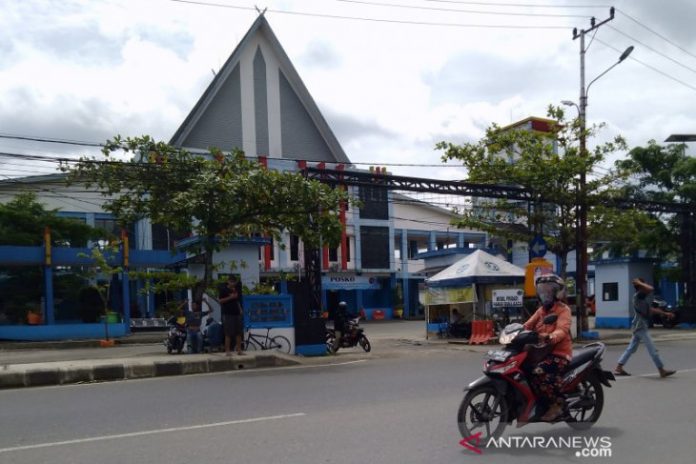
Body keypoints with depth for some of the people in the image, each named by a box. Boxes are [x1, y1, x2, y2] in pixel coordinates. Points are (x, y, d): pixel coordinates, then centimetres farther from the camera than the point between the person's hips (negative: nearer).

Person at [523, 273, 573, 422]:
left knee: (538, 373, -31)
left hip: (559, 353, -8)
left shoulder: (563, 310, -6)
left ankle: (556, 404, -14)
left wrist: (550, 337, -44)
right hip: (542, 351, 8)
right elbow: (528, 325, 12)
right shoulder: (541, 310, 19)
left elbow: (562, 330, -24)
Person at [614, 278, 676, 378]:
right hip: (640, 327, -10)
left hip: (638, 327, 10)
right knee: (652, 349, -4)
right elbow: (651, 289, -30)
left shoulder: (642, 298, 16)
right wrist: (639, 283, -16)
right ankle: (662, 371, 1)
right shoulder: (638, 295, -15)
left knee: (631, 348, 11)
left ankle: (618, 368, 11)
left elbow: (651, 310, 23)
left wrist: (665, 313, 24)